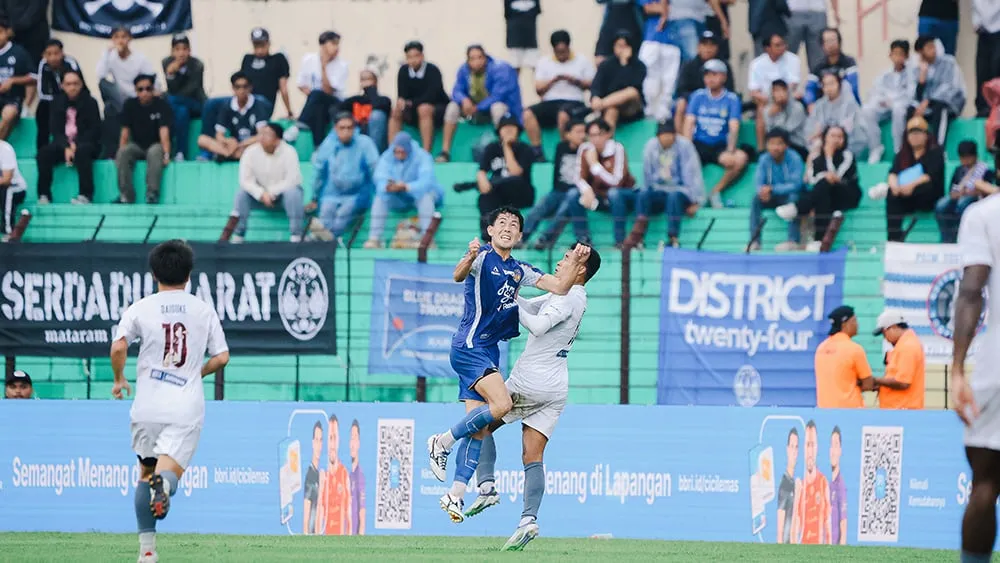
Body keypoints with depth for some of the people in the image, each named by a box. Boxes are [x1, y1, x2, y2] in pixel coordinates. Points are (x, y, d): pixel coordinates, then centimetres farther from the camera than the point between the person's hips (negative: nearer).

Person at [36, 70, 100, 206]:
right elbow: (55, 129, 2)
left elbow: (95, 129, -5)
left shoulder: (90, 102, -1)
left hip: (85, 143, -3)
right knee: (43, 153, -25)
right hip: (63, 143, 3)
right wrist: (66, 147, -17)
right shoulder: (57, 103, 7)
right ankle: (44, 195, -22)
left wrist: (76, 145, -18)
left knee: (82, 152, -38)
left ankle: (85, 195, -38)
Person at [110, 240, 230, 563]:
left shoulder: (140, 309, 3)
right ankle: (164, 483, -45)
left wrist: (119, 379, 7)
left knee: (146, 473, 17)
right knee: (169, 473, -6)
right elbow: (221, 357, 6)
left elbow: (118, 347, -11)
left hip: (148, 406, 1)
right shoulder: (204, 310, 8)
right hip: (186, 408, -1)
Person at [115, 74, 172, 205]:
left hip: (155, 145, -3)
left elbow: (164, 132, -19)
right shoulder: (130, 105, 1)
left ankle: (152, 194, -40)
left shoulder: (161, 105, -9)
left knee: (155, 152, -38)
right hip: (137, 146, 3)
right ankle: (126, 196, -30)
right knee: (124, 152, -30)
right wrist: (120, 154, -15)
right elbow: (125, 132, -2)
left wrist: (166, 154, -32)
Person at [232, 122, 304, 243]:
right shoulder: (250, 152, -13)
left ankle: (296, 237, -31)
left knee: (292, 192, -35)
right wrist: (262, 194, -29)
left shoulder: (288, 152, -20)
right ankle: (237, 236, -22)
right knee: (241, 193, -25)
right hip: (260, 194, 2)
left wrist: (271, 192, -27)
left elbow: (292, 180, -24)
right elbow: (245, 180, -15)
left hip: (282, 192, -2)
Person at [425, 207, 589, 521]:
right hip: (469, 346, -8)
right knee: (501, 405, -23)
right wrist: (469, 259, -50)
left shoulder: (519, 271, 16)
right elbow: (459, 275, -28)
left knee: (479, 429, 2)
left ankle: (456, 495, 2)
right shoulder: (483, 258, -7)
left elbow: (559, 287, 12)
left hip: (488, 352, 8)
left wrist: (575, 262, -5)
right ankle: (442, 443, -9)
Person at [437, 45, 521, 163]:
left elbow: (498, 96, -27)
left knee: (497, 107, -39)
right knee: (452, 106, -16)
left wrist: (477, 108, -26)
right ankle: (445, 152, -17)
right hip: (475, 108, 5)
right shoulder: (464, 70, -7)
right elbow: (457, 91, -8)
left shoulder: (499, 69, -23)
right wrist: (465, 100, -32)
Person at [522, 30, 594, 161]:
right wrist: (554, 80, -5)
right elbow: (539, 89, 12)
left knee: (563, 114, -40)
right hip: (549, 102, 3)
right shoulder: (544, 63, 18)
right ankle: (537, 153, -28)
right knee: (528, 113, -27)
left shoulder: (582, 62, 13)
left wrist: (577, 81, -9)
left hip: (573, 102, -3)